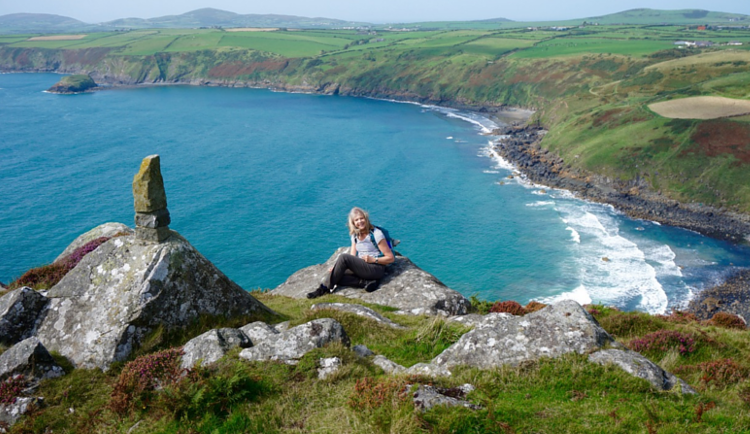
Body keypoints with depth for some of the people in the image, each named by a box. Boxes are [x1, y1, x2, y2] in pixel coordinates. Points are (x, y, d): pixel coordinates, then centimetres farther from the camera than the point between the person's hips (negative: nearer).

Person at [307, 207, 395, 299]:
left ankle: (325, 288, -20)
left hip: (376, 269, -7)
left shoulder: (376, 234, -6)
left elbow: (391, 258, -6)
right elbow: (352, 258, 7)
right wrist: (336, 267, -9)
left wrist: (373, 259, -18)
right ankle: (366, 282, -24)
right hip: (361, 268, 7)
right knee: (335, 275, -18)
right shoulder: (355, 235, 14)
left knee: (343, 257, -25)